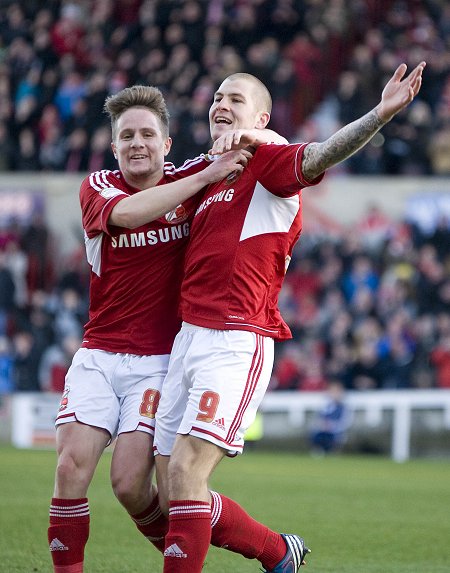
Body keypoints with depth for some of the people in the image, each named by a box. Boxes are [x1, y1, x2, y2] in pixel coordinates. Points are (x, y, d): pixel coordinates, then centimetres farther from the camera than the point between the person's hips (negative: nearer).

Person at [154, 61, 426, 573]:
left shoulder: (268, 162, -2)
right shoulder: (209, 177, 21)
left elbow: (322, 155, -23)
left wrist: (382, 113, -39)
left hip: (236, 345, -8)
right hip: (188, 337, 8)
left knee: (184, 474, -17)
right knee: (173, 495, 8)